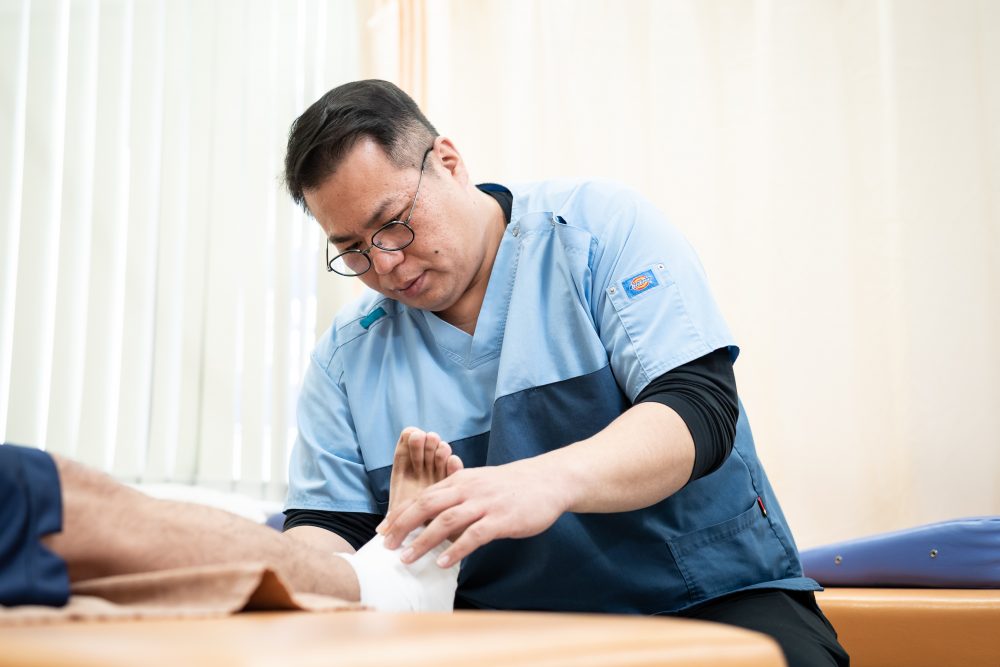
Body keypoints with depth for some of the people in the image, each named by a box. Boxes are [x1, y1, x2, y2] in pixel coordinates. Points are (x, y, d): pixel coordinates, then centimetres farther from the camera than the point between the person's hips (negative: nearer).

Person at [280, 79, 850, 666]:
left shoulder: (600, 227, -4)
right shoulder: (346, 356, 8)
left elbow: (699, 407, -14)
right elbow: (326, 520, 9)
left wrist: (551, 480, -34)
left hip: (710, 599, -2)